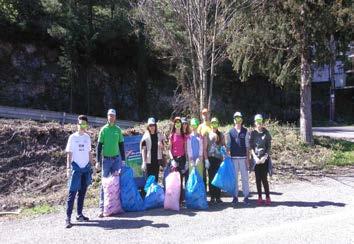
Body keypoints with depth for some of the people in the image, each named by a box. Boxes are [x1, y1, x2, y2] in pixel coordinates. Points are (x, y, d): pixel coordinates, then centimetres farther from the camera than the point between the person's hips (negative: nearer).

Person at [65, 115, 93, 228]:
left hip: (86, 168, 5)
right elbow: (69, 154, -5)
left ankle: (80, 214, 21)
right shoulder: (73, 137, -4)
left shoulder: (87, 137, 9)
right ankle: (68, 217, -3)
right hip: (76, 168, -5)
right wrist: (68, 168, -13)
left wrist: (91, 167, 13)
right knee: (72, 193, -7)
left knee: (82, 192, 10)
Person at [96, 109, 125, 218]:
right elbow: (99, 146, -1)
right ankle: (101, 208, 6)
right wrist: (98, 161, -6)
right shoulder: (104, 129, -2)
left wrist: (123, 159, 8)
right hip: (106, 159, -2)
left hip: (117, 158, 3)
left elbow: (121, 145, 11)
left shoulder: (118, 129, 6)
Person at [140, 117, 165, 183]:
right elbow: (143, 149, -5)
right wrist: (144, 162, -10)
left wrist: (161, 145, -10)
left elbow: (162, 148, 14)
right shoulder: (146, 136, -4)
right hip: (149, 160, -3)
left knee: (156, 177, 10)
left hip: (157, 159, 3)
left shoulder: (159, 135, 6)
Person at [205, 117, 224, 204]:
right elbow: (205, 147, 3)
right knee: (211, 178, 2)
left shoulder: (221, 135, 10)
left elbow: (224, 146, 11)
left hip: (219, 158, 1)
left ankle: (218, 197, 11)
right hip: (210, 158, -1)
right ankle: (212, 197, 8)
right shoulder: (208, 135, 6)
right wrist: (206, 158, -5)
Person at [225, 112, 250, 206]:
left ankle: (246, 197, 12)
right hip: (233, 158, 0)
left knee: (245, 177, 3)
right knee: (234, 178, 6)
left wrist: (247, 158, -1)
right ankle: (235, 196, 14)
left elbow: (247, 146, 4)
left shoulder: (245, 131, 4)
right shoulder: (230, 132, 5)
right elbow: (228, 146, 7)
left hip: (243, 157, 0)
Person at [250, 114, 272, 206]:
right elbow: (251, 146, 2)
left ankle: (267, 197, 5)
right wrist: (255, 157, -10)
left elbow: (269, 146, 2)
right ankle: (260, 197, 12)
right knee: (258, 179, 4)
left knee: (264, 178, -5)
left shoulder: (266, 133, 4)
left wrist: (265, 156, -11)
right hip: (256, 159, 1)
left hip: (264, 159, -1)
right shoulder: (253, 133, 6)